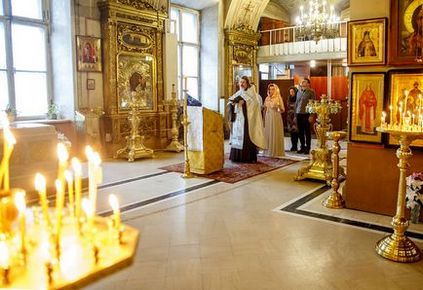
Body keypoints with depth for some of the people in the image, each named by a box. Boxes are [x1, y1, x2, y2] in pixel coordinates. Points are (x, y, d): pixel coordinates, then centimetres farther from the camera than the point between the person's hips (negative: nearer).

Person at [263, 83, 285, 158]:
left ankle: (276, 151, 2)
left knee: (276, 134, -3)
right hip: (268, 118, 4)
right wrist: (264, 119, 9)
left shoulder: (278, 98, -1)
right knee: (268, 134, 4)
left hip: (276, 118, -4)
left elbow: (283, 110, -3)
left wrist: (279, 108, -23)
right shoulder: (267, 98, 11)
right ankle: (268, 151, 11)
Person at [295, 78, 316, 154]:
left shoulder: (311, 92, -2)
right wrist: (295, 115, 14)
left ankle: (307, 148, 9)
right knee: (300, 132, 7)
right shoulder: (299, 92, 16)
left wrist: (311, 115, -14)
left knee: (307, 132, 1)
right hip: (298, 114, 5)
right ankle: (302, 147, 18)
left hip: (306, 114, -5)